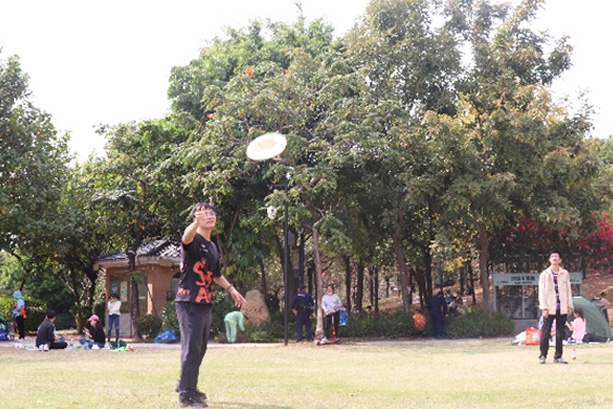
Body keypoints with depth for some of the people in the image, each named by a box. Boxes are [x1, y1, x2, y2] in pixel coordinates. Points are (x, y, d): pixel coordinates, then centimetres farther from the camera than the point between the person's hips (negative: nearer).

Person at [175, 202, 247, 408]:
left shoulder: (213, 247, 18)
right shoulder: (193, 240, -9)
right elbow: (187, 236, -36)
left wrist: (231, 289, 20)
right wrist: (197, 221, -55)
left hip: (205, 304, 9)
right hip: (189, 302, -9)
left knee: (200, 349, 15)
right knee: (191, 348, -9)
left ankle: (187, 386, 28)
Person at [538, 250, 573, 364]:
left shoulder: (565, 274, 10)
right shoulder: (544, 274, 3)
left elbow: (568, 290, 13)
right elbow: (541, 292, 0)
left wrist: (569, 305, 5)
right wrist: (544, 308, -8)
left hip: (562, 308, 3)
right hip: (550, 308, -3)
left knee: (560, 333, 5)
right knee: (546, 332, -4)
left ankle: (558, 357, 11)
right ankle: (543, 356, 2)